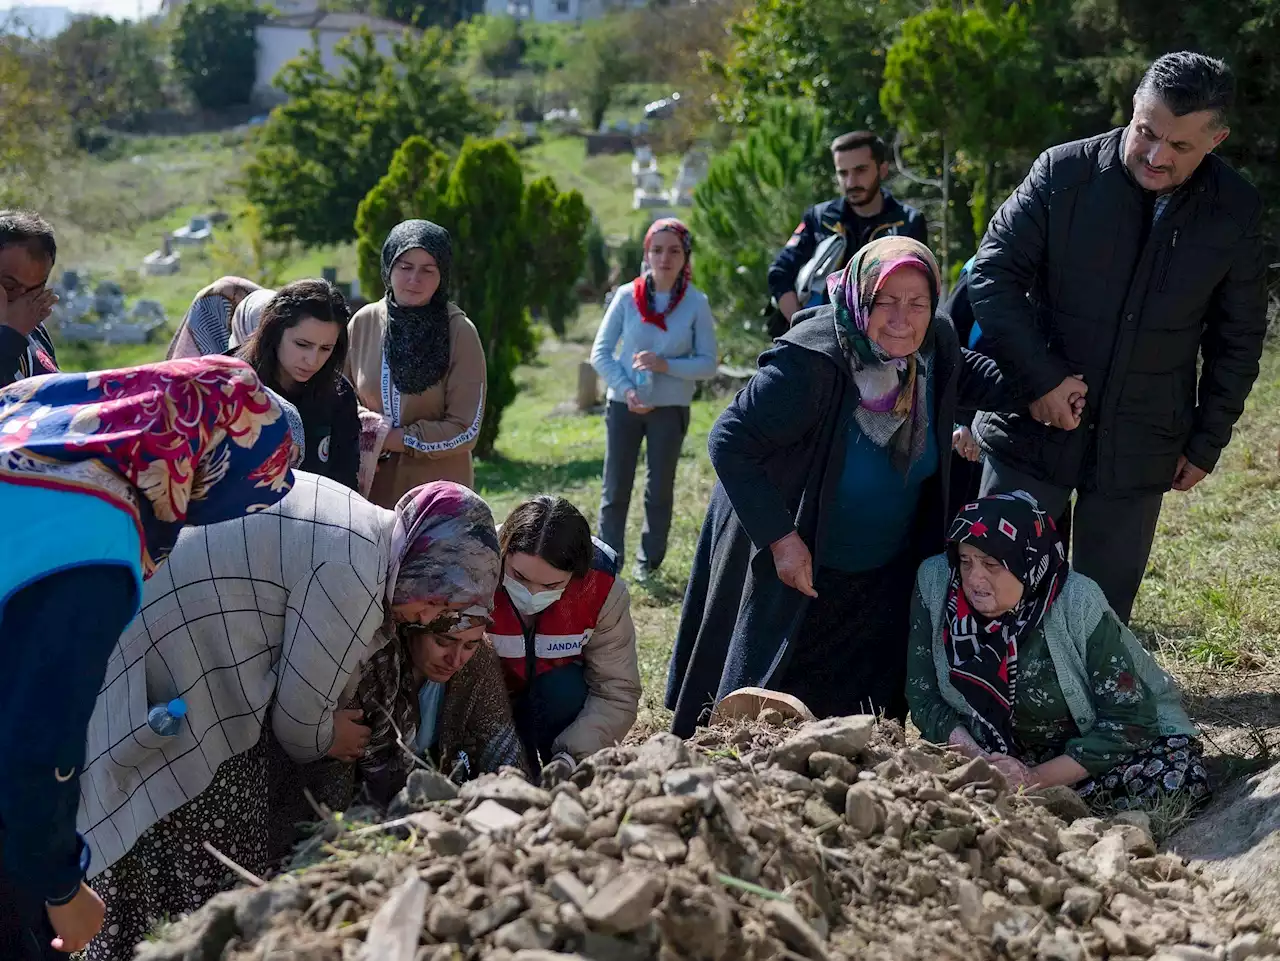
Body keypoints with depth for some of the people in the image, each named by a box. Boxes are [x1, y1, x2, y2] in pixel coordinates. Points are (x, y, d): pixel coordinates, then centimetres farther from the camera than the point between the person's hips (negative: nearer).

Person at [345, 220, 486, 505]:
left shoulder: (459, 332, -7)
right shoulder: (364, 323, 1)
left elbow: (465, 429, -8)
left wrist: (392, 439, -11)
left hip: (440, 493, -3)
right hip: (372, 490, 3)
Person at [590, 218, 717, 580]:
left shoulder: (696, 303, -7)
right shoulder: (627, 296, -5)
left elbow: (708, 363, -5)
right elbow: (600, 353, -1)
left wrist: (666, 365, -20)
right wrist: (626, 390, -14)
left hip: (670, 410, 0)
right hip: (624, 405, 1)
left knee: (660, 489, 10)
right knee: (616, 488, 4)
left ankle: (649, 560, 25)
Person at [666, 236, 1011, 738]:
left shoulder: (935, 343, -10)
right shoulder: (809, 363, -32)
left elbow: (968, 374, 14)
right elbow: (729, 442, -26)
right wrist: (780, 537, -27)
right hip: (795, 563, -6)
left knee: (869, 706, 15)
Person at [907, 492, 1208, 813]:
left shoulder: (1077, 604, -25)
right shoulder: (935, 584, -17)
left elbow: (1129, 717, -19)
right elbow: (923, 696, -8)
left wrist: (1038, 779, -26)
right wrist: (976, 759, -25)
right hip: (1000, 749, 2)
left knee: (1179, 773, -31)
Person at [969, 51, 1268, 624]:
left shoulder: (1235, 211, -3)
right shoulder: (1063, 173, -10)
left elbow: (1238, 338, 6)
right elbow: (992, 275, -8)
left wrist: (1208, 442, 6)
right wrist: (1040, 378, -16)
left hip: (1140, 449, 1)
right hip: (1034, 427, -1)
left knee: (1104, 613, 11)